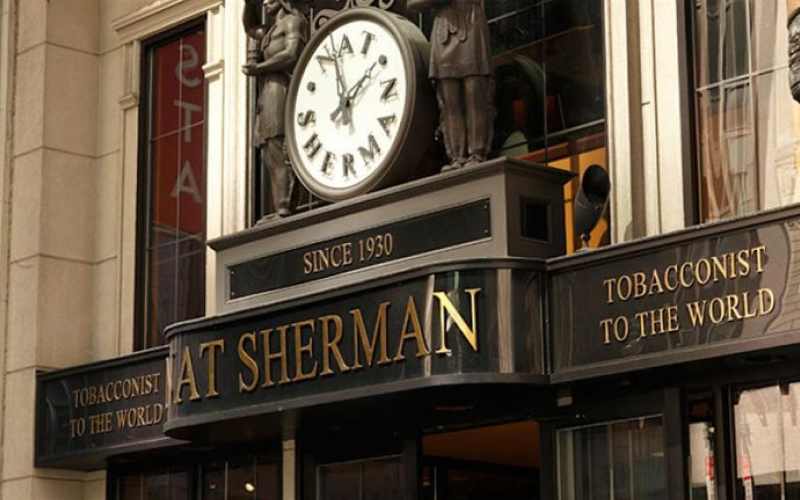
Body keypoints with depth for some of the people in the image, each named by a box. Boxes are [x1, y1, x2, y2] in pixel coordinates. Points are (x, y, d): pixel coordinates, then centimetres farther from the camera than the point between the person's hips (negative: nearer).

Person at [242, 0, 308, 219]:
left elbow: (291, 54, -14)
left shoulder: (293, 21, 1)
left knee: (278, 152, -19)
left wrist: (258, 68, -8)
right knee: (270, 156, -1)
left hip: (281, 89, -9)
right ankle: (280, 210, -8)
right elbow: (250, 28, 42)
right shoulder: (274, 29, 27)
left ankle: (284, 209, -27)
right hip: (268, 95, 9)